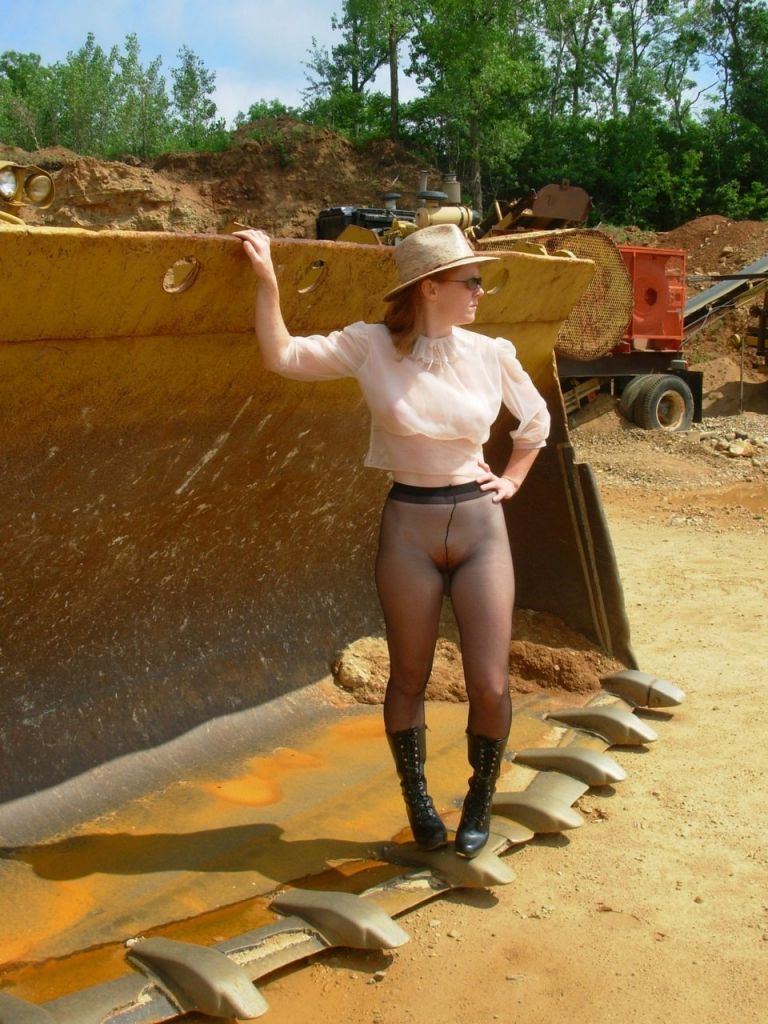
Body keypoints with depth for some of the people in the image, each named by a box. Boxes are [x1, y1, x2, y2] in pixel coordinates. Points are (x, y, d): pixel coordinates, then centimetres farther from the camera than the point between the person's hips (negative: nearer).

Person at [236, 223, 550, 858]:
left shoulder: (491, 354, 2)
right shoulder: (373, 347, -4)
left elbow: (536, 421, 19)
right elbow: (282, 356, -9)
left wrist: (512, 480, 13)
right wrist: (268, 278, -10)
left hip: (480, 524, 2)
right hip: (409, 526, -1)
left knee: (490, 685, 0)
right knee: (410, 679, 11)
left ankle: (481, 799, 27)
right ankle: (416, 798, 34)